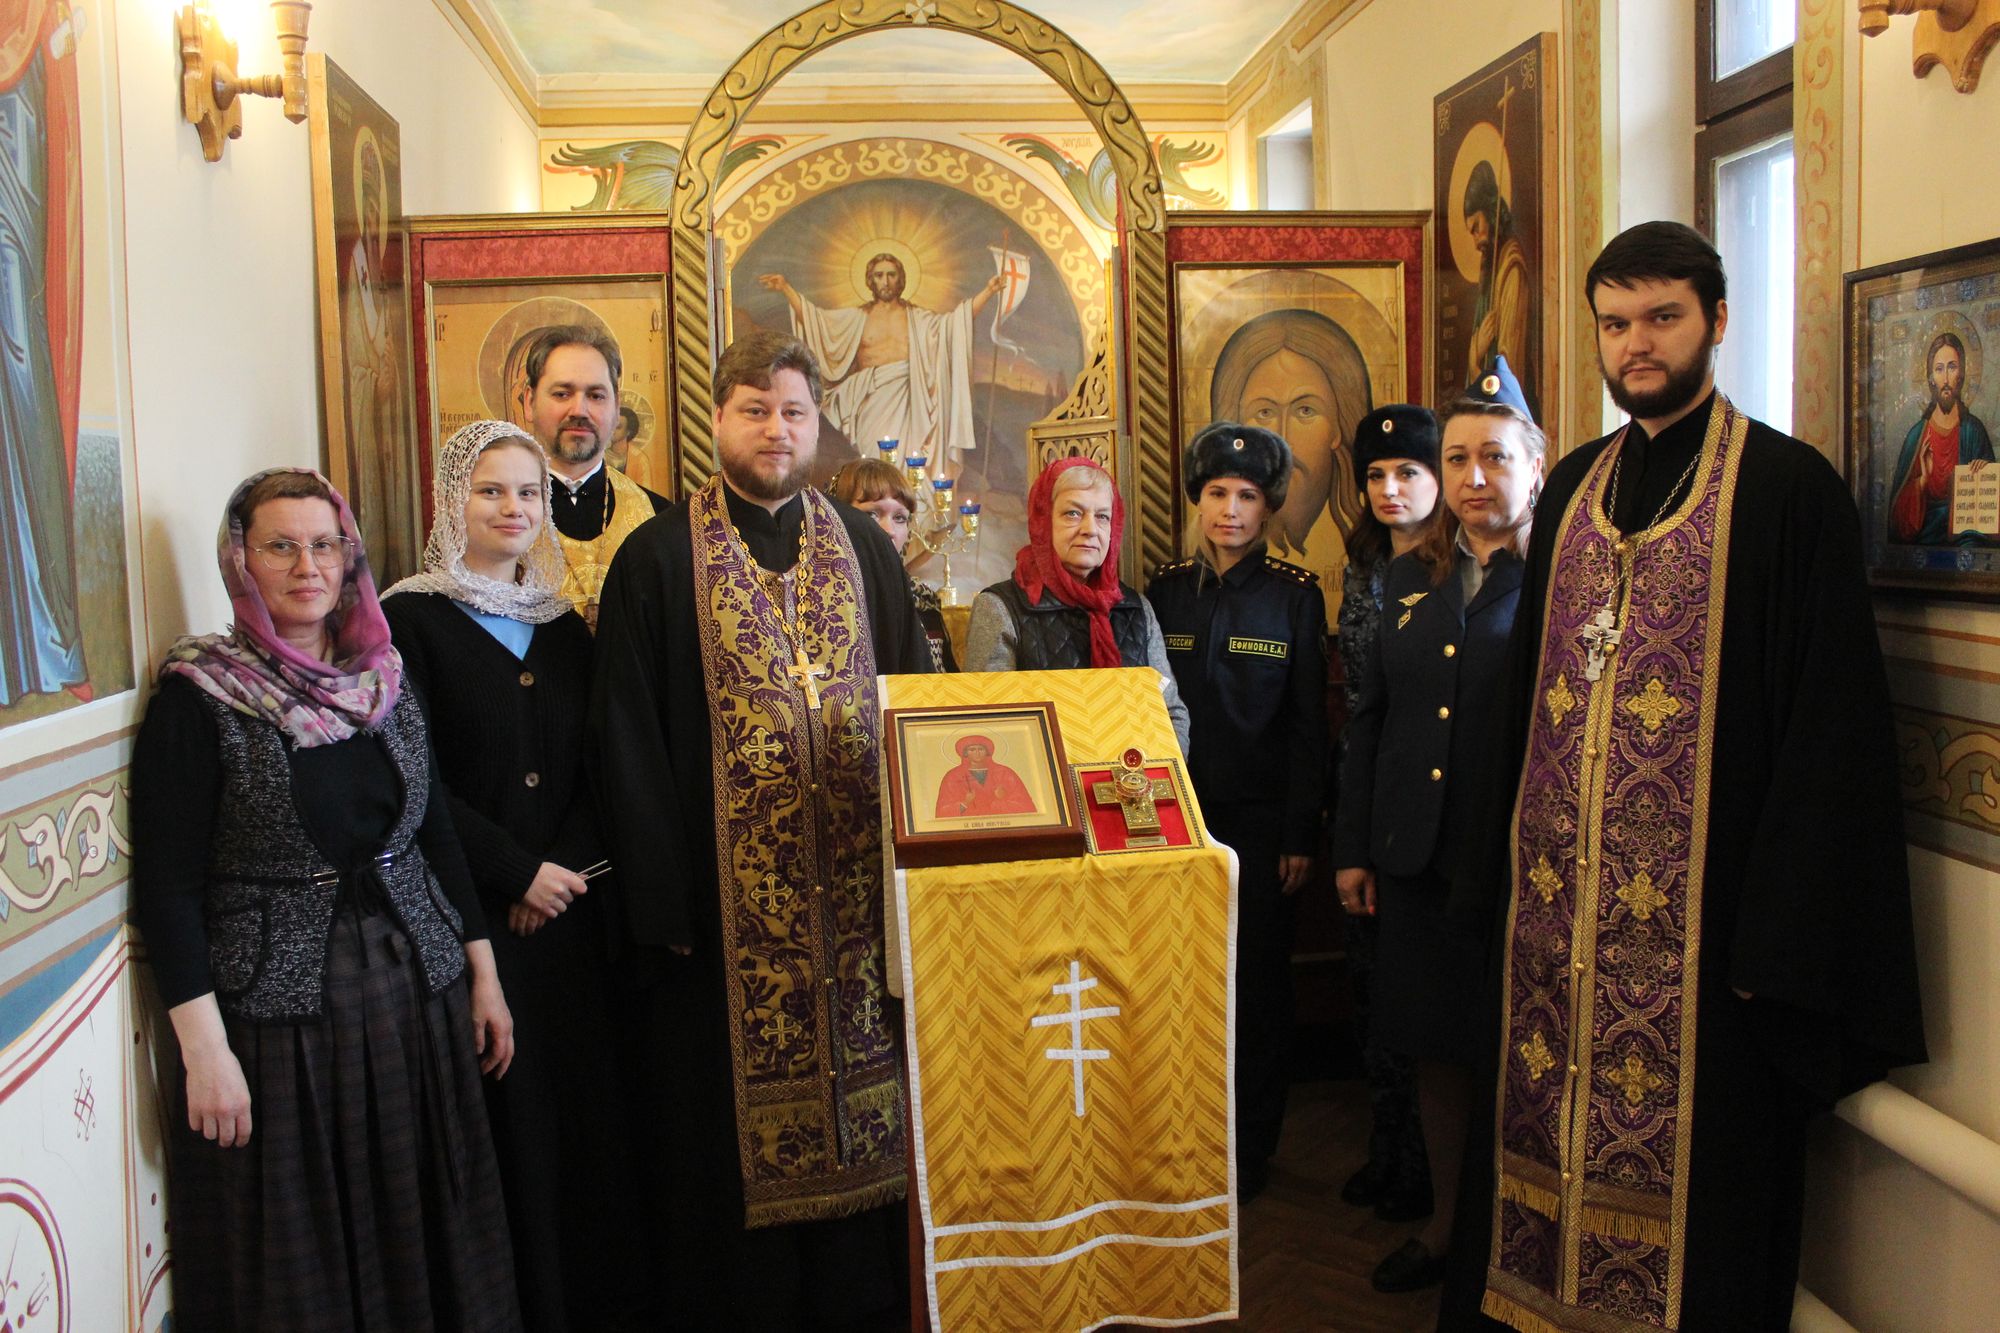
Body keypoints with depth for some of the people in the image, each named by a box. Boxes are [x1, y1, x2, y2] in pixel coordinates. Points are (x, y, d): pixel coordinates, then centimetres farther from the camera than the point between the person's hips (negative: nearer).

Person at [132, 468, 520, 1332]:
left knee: (425, 1236, 13)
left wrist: (483, 972, 10)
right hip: (276, 1011, -4)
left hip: (416, 994, 5)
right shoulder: (199, 697, -9)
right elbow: (167, 885, -11)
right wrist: (203, 1048, -15)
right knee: (298, 1261, 8)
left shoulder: (387, 683, 6)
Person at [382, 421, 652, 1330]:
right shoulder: (412, 620, -3)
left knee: (588, 1108, 7)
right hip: (469, 915, -4)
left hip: (566, 910, 5)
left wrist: (571, 870, -6)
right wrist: (522, 871, -11)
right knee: (505, 1119, -3)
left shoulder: (565, 628, 14)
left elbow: (596, 770, 11)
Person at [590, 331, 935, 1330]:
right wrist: (661, 898, -10)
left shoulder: (864, 548, 8)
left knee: (858, 1093, 11)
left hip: (856, 888, 3)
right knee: (732, 1125, 6)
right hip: (727, 898, -3)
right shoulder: (659, 558, -2)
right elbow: (628, 741, -5)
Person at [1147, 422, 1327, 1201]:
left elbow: (1308, 723, -3)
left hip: (1262, 816, -2)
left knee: (1258, 982, 5)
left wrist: (1301, 834, -6)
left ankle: (1250, 1149, 19)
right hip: (1179, 812, 2)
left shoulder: (1295, 595, -2)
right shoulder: (1166, 590, 5)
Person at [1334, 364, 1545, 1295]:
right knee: (1434, 1050, 14)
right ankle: (1445, 1226, 32)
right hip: (1417, 860, 5)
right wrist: (1353, 846, 11)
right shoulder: (1410, 578, 11)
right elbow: (1370, 718, 13)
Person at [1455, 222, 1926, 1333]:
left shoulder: (1790, 488, -7)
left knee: (1689, 1159, 6)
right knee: (1554, 1127, 13)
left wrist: (1780, 935, -15)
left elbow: (1829, 728, -11)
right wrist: (1516, 853, 8)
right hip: (1559, 897, 5)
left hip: (1698, 906, -5)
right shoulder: (1576, 484, 10)